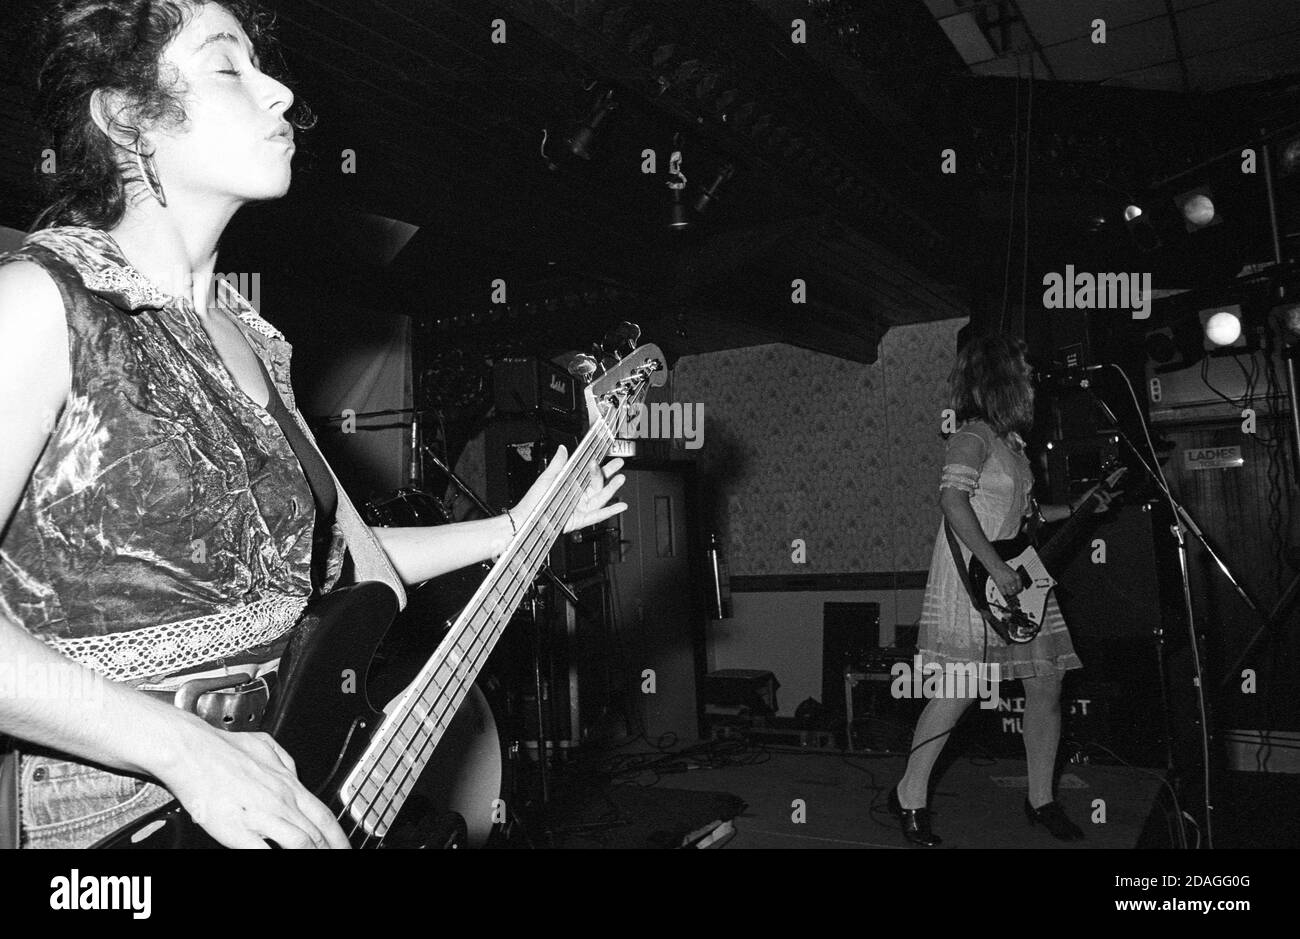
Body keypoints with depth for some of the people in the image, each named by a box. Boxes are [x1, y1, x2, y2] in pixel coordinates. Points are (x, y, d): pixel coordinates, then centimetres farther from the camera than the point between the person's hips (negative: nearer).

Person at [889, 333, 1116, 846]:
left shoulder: (1011, 441, 18)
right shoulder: (973, 437, -11)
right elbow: (953, 499, -25)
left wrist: (1075, 510, 19)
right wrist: (995, 566, -26)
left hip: (1022, 580, 10)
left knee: (1047, 686, 9)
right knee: (959, 691, -10)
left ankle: (1041, 799, 24)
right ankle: (909, 796, 5)